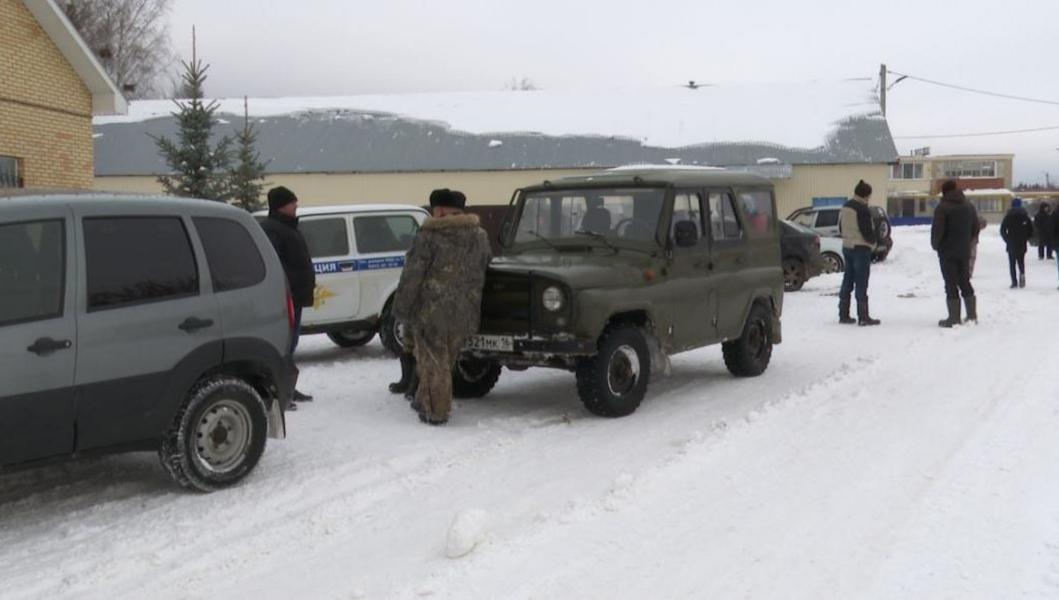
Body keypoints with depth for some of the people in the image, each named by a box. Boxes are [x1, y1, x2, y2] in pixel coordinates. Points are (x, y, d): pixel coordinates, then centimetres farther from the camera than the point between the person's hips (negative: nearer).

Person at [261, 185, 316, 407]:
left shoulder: (288, 227, 21)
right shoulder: (270, 229, -13)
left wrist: (308, 284, 23)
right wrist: (287, 289, -29)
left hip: (294, 296, 11)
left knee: (290, 343, 16)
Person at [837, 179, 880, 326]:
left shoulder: (845, 207, 8)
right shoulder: (863, 209, -19)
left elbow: (841, 227, 15)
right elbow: (867, 231, -18)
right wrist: (874, 242, -1)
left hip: (847, 247, 8)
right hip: (861, 248, -8)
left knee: (847, 281, 13)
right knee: (861, 283, -4)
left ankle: (843, 314, 17)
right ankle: (863, 316, -2)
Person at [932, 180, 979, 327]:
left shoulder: (942, 207, -13)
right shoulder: (969, 206, 9)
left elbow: (937, 230, -17)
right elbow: (975, 227, 14)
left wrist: (935, 245, -1)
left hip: (948, 251, -6)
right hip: (964, 251, 6)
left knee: (951, 284, -3)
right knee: (965, 282, 16)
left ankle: (954, 318, -3)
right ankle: (972, 315, 18)